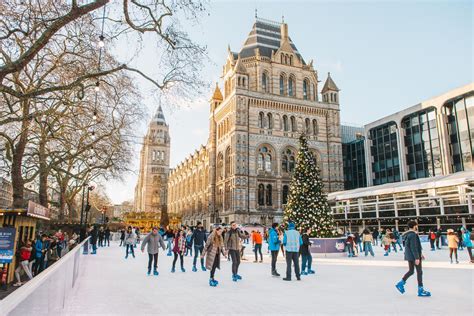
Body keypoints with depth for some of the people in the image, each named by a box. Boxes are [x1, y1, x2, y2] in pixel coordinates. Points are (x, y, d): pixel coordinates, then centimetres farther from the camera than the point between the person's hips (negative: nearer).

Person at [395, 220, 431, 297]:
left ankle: (400, 283, 15)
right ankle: (420, 290, 7)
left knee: (411, 271, 17)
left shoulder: (408, 235, 12)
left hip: (409, 256, 9)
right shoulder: (413, 235, -18)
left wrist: (420, 254, 26)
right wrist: (417, 258, -22)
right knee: (419, 272, 0)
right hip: (414, 256, -9)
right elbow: (414, 247, -22)